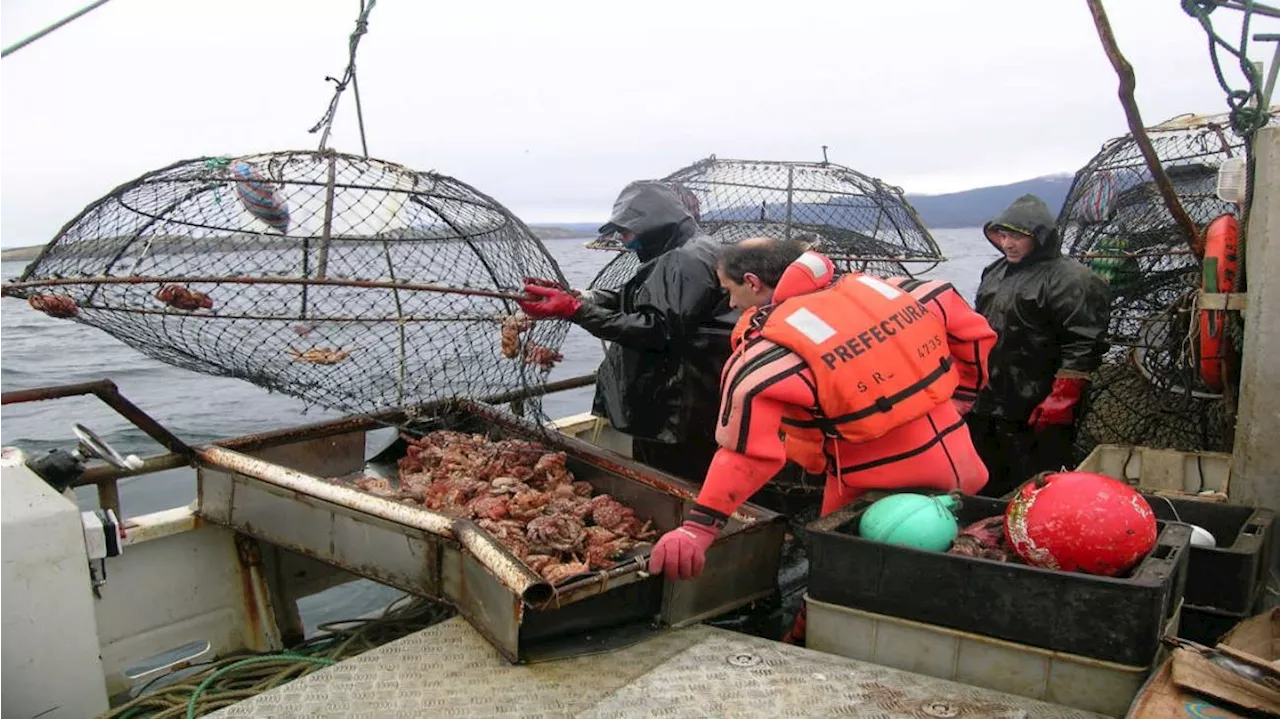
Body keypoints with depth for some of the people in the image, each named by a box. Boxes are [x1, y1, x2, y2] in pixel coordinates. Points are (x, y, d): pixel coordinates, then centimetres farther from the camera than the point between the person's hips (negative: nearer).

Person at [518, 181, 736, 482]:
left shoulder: (690, 261, -18)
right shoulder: (673, 258, 16)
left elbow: (658, 329, -27)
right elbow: (627, 301, 14)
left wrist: (575, 310, -28)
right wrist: (571, 296, -1)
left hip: (678, 417, -10)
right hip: (661, 406, 10)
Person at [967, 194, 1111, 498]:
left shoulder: (1068, 278, -11)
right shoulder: (994, 273, 15)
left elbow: (1083, 346, -18)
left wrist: (1060, 401, -20)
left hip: (1038, 413, -8)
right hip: (984, 405, 8)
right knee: (985, 486, 20)